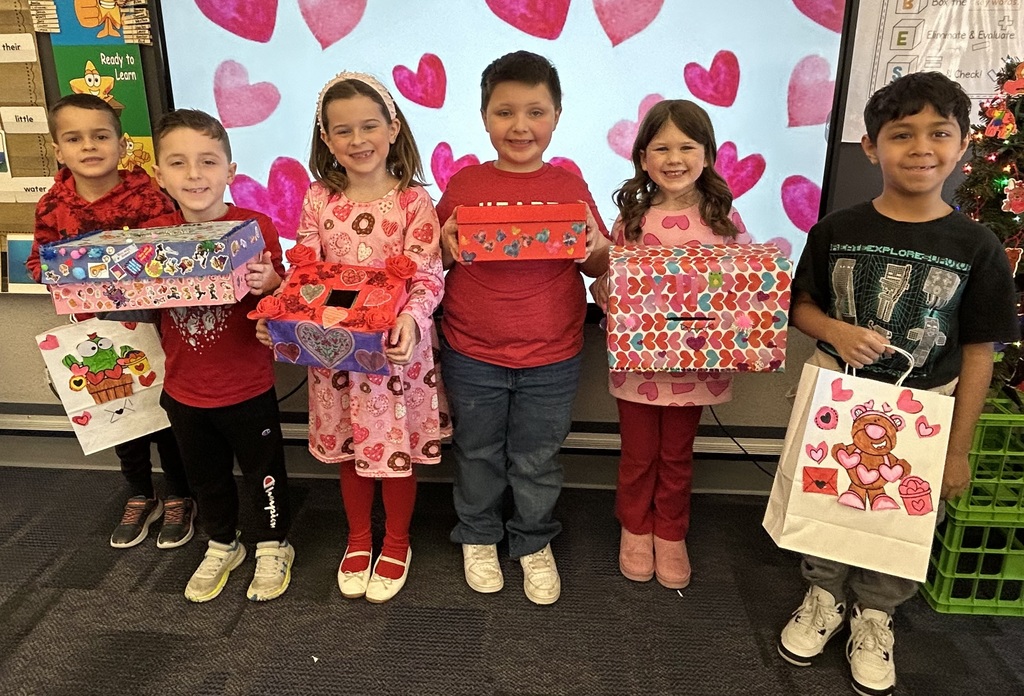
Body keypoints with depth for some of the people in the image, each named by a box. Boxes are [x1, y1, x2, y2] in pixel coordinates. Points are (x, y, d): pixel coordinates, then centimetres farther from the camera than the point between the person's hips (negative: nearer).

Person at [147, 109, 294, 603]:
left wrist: (271, 284, -32)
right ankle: (222, 545, 45)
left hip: (247, 387, -4)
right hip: (183, 389, 4)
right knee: (206, 476, 22)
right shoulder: (152, 234, -3)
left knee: (263, 470, 13)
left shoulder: (255, 227, -14)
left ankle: (273, 545, 37)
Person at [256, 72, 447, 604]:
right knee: (348, 447, 17)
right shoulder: (319, 200, 1)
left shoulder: (413, 200, -9)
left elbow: (428, 279, -14)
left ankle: (395, 543, 35)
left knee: (397, 448, 10)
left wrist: (411, 319, -33)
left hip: (397, 348, -3)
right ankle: (358, 539, 40)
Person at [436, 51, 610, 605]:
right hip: (471, 354, 0)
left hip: (551, 358, 0)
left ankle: (535, 543, 39)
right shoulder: (463, 184, -4)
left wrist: (595, 247, -17)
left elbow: (599, 267, 4)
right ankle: (478, 536, 42)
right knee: (477, 454, 18)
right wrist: (448, 246, -18)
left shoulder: (569, 186, -2)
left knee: (537, 461, 15)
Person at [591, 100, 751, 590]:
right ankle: (634, 530, 37)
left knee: (677, 456, 17)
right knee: (638, 454, 15)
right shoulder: (632, 219, -4)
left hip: (695, 363, 0)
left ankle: (671, 535, 37)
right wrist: (615, 301, -20)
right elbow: (604, 283, 1)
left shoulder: (723, 219, -3)